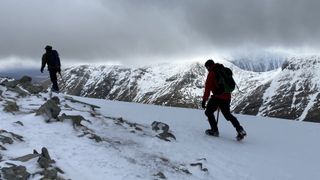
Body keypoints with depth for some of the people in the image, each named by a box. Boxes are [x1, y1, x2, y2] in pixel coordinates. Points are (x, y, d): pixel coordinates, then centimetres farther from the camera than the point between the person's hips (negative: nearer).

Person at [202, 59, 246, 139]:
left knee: (209, 112, 9)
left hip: (218, 97, -8)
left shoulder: (211, 74, -7)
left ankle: (214, 130, 3)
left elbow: (208, 88, -13)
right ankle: (240, 129, 5)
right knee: (228, 114, 18)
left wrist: (204, 100, -12)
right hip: (227, 97, 8)